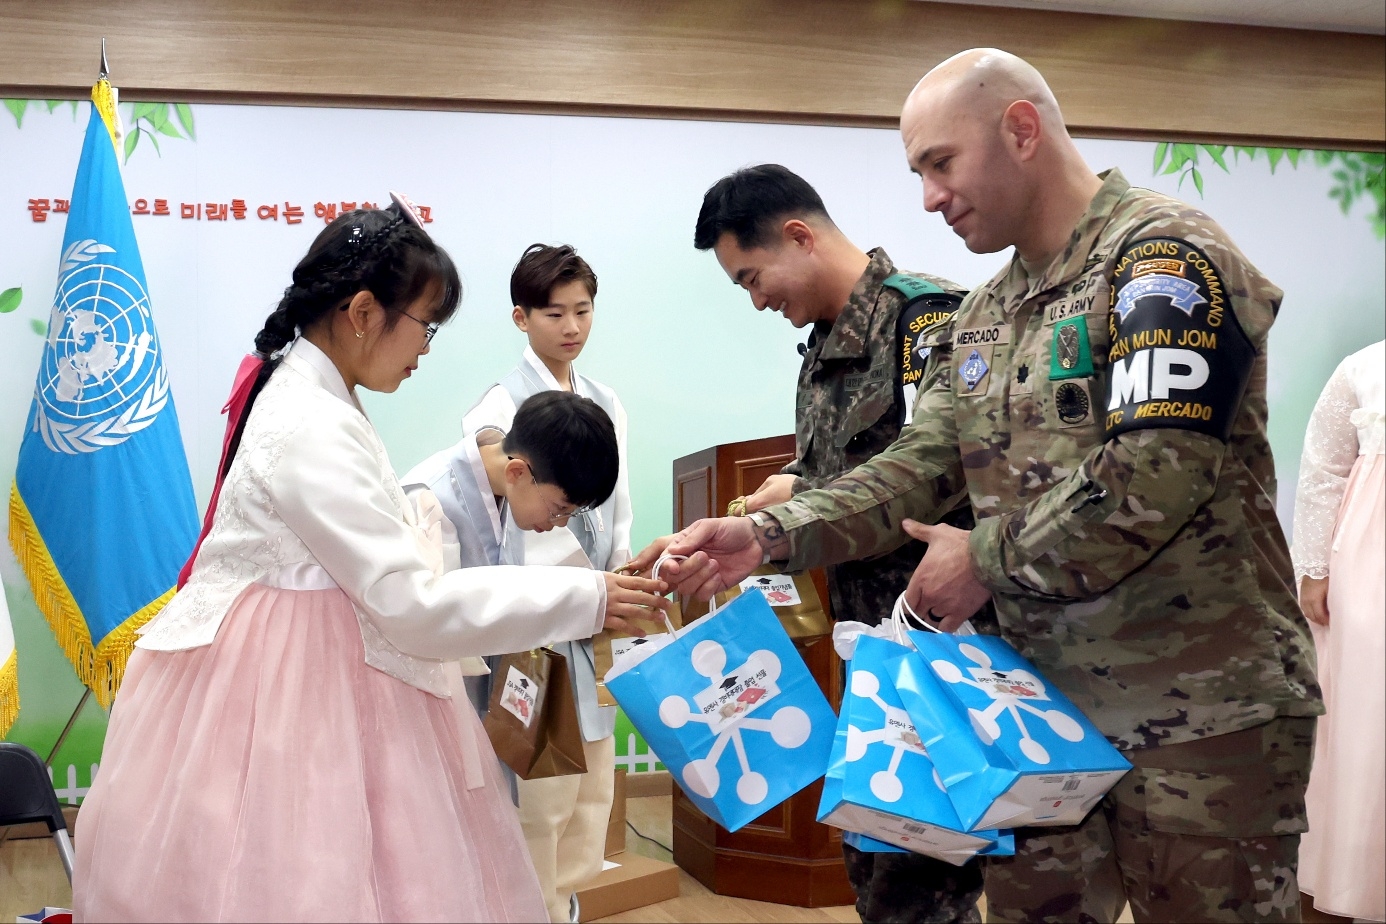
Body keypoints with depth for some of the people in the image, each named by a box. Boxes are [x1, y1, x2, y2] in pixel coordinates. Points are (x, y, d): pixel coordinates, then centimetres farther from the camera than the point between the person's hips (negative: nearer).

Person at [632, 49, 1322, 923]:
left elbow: (1157, 475, -24)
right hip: (1051, 710, 7)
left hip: (1202, 717, -7)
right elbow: (918, 467, 8)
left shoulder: (1166, 256, -13)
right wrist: (768, 536, -6)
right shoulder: (983, 317, 12)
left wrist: (988, 559, -13)